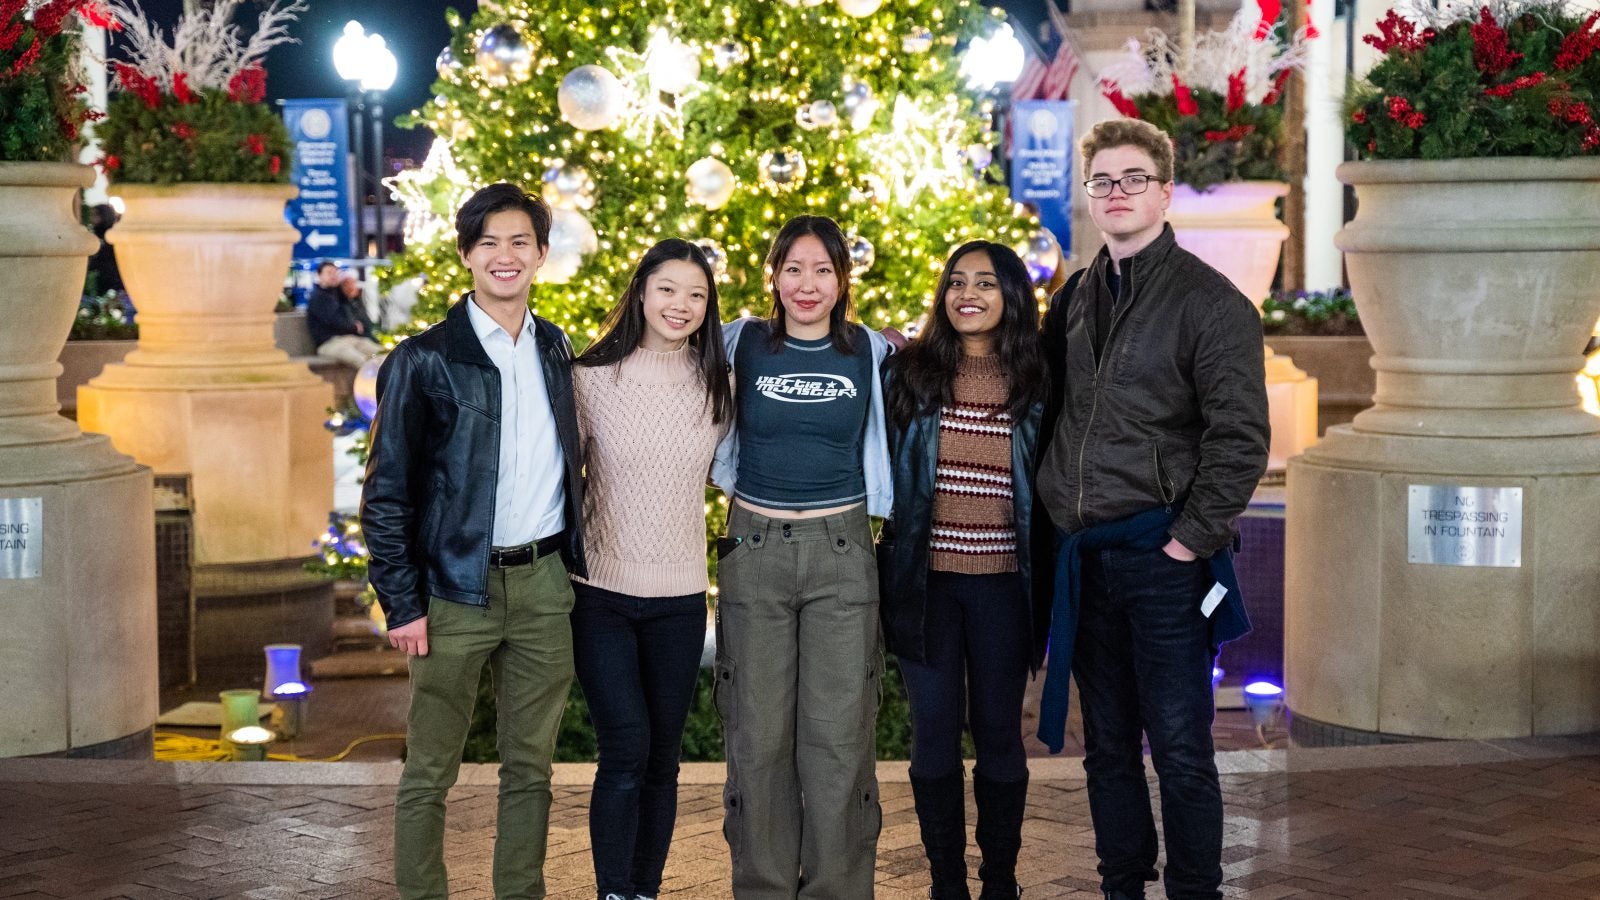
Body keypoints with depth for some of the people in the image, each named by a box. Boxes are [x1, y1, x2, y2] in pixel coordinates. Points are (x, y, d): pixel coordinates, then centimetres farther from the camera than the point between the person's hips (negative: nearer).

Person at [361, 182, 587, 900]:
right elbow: (387, 491, -6)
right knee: (429, 772, 3)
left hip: (544, 582, 5)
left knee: (531, 765, 12)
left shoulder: (554, 349, 10)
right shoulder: (425, 360, -6)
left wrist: (574, 558, 12)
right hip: (457, 589, -4)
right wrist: (403, 602, -10)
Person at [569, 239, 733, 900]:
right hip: (602, 595, -3)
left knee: (661, 760, 9)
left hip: (680, 599, 3)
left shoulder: (717, 388, 3)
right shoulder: (593, 378, -4)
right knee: (626, 752, -10)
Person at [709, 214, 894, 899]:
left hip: (841, 552, 0)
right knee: (757, 735, 3)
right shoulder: (741, 344, 3)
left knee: (839, 737, -2)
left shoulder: (871, 353, 4)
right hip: (754, 550, 0)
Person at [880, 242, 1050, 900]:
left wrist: (1046, 584, 3)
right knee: (934, 734, 5)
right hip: (926, 581, 0)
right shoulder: (907, 373, 1)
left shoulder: (1037, 385, 1)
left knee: (998, 734, 7)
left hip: (1003, 585, 0)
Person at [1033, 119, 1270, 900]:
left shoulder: (1209, 301, -6)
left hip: (1163, 560, -6)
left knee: (1179, 749, -2)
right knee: (1107, 745, 13)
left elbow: (1240, 437, -11)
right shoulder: (1074, 299, 13)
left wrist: (1192, 537, -14)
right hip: (1084, 558, 6)